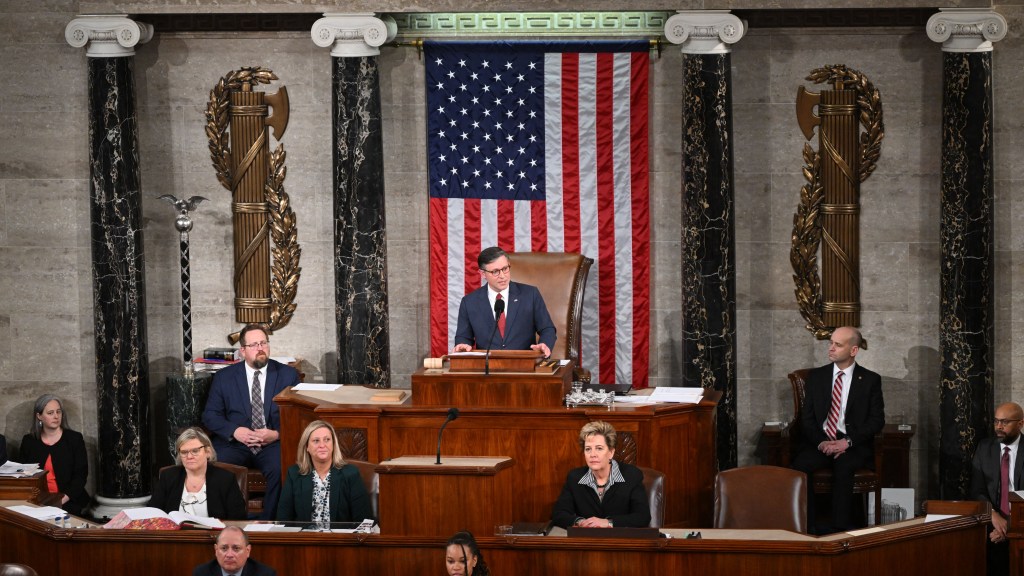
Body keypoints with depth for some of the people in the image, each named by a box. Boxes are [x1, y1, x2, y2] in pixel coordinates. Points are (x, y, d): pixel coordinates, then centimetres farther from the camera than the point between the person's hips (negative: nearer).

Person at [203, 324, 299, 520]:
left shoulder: (288, 375, 11)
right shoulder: (224, 377, 12)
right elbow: (210, 415, 8)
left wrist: (277, 433, -13)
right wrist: (234, 431, -11)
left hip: (273, 443, -1)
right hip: (234, 444, 1)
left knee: (281, 469, -34)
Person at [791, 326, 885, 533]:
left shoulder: (870, 380, 5)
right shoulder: (816, 376, 12)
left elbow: (876, 420, 0)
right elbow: (807, 418, 8)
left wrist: (847, 442, -14)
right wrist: (821, 442, -12)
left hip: (853, 445, -2)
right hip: (820, 442, 2)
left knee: (843, 466, -36)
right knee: (800, 466, -30)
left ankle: (840, 529, -31)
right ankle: (809, 526, -27)